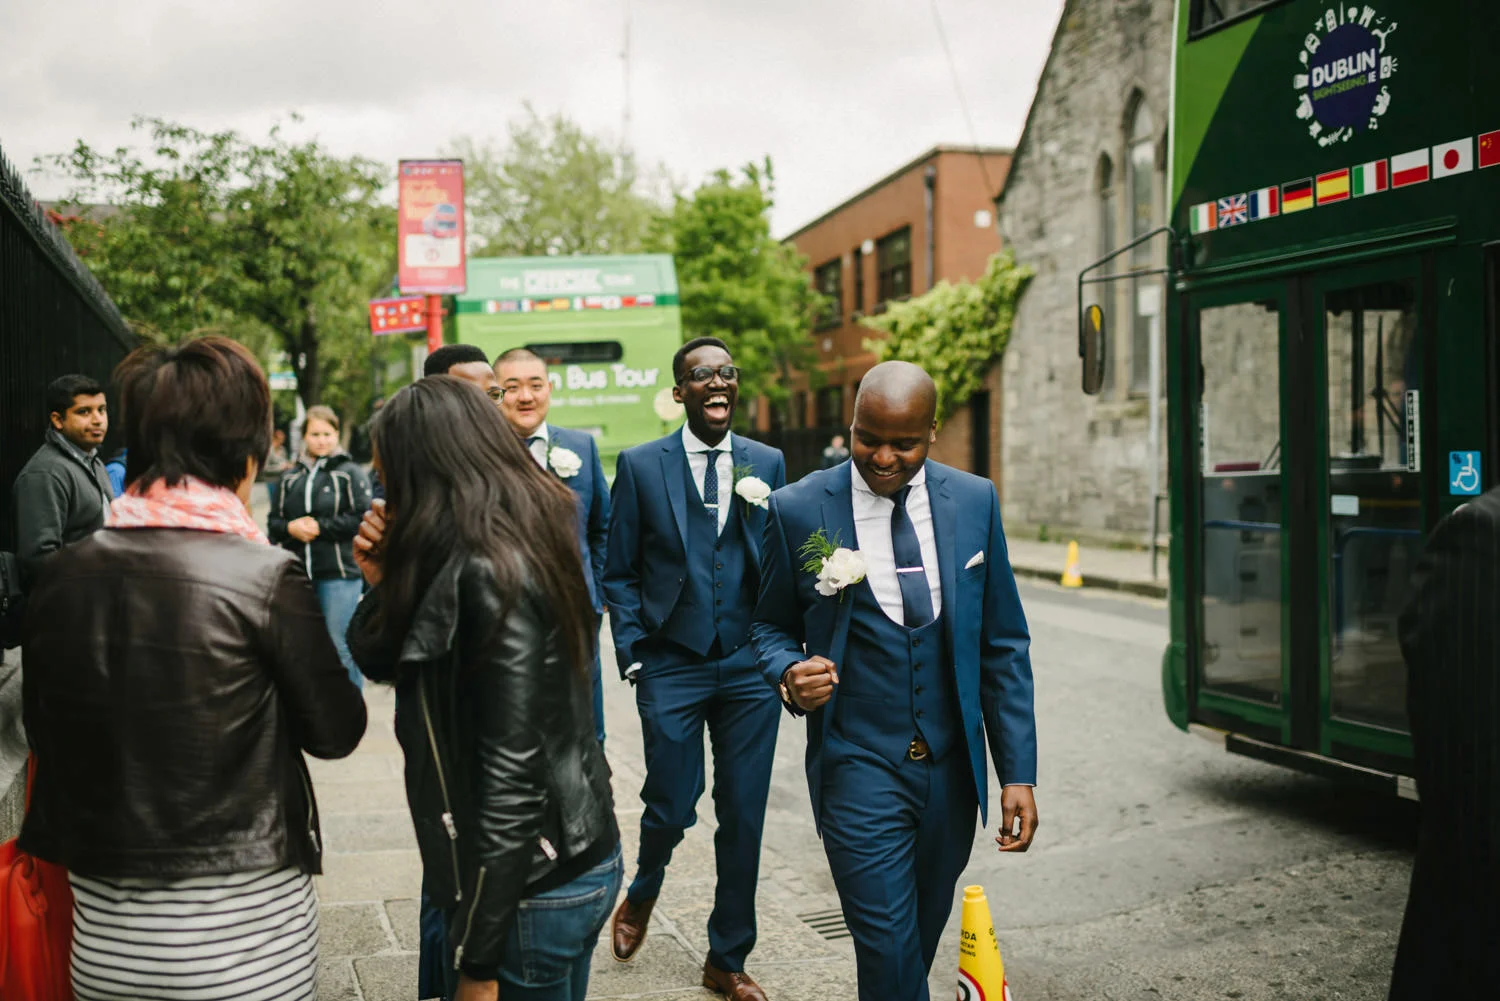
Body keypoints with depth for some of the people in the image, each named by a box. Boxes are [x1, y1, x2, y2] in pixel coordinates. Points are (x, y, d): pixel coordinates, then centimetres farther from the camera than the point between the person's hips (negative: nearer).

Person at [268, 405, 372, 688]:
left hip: (339, 573, -5)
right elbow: (274, 520, 14)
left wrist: (320, 527, -12)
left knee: (340, 644, -3)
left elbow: (362, 518, -10)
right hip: (298, 572, 5)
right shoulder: (290, 477, 13)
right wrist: (290, 528, -7)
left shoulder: (350, 473, -2)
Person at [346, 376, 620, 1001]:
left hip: (530, 883, -9)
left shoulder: (489, 574, -21)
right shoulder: (511, 545, 7)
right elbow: (379, 660, 13)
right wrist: (386, 579, -4)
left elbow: (512, 772, -23)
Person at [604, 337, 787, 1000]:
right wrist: (634, 655, -3)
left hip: (748, 670, 2)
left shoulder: (767, 464, 6)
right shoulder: (641, 466, 0)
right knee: (670, 808, 2)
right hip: (671, 669, -2)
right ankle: (642, 894, 38)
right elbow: (620, 574, 2)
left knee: (743, 818, 7)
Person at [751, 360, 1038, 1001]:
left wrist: (1018, 772, 0)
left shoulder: (975, 502, 1)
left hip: (951, 766, 3)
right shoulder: (798, 509, -6)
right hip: (858, 767, -3)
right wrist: (789, 674, -17)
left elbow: (1002, 645, 4)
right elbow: (772, 627, 7)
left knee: (922, 938, 17)